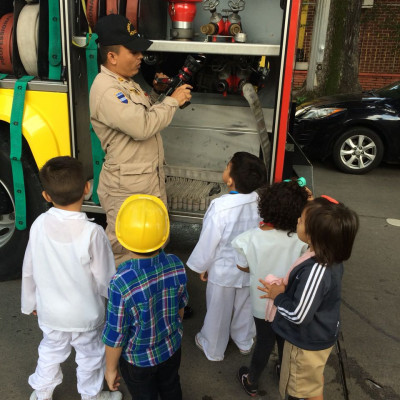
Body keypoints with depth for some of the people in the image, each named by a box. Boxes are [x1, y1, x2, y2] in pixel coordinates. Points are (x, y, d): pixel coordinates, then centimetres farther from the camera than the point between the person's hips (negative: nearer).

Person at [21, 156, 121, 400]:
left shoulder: (39, 225, -16)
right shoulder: (92, 233, -29)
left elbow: (29, 270, -3)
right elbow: (105, 279, -19)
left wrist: (30, 301, 14)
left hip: (49, 312, 4)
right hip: (85, 315, -4)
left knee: (51, 352, 29)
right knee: (90, 357, 22)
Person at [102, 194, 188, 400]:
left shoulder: (121, 283, -37)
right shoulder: (176, 265, -24)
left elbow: (115, 335, -23)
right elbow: (180, 306, -5)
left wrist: (111, 368, -3)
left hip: (138, 358, -3)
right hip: (172, 347, 3)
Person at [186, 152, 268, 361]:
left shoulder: (220, 207, -34)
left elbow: (208, 242, -21)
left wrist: (202, 267, -2)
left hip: (223, 271, -4)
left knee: (218, 312, 21)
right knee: (245, 307, 28)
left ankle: (213, 349, 44)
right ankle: (244, 342, 52)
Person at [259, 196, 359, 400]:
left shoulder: (315, 271, -39)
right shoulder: (332, 259, -11)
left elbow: (298, 315, -31)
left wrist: (278, 296, -16)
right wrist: (287, 289, -4)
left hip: (306, 342, -8)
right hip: (321, 335, 8)